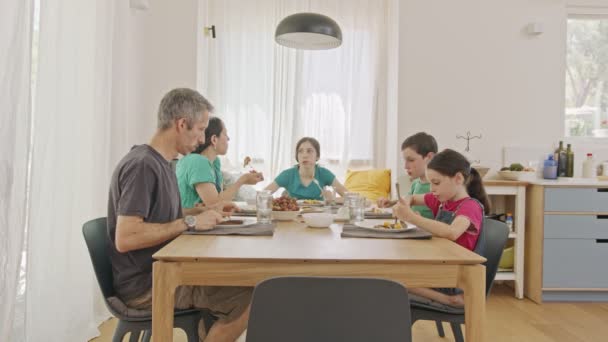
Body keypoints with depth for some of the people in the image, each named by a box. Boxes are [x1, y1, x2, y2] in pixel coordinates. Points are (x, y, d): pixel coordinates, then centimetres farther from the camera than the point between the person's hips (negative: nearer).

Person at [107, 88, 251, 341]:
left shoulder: (160, 162, 9)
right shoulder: (142, 165, -20)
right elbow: (125, 238, -27)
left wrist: (204, 211, 7)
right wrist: (190, 222, -23)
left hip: (158, 272, 10)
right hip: (144, 285, -9)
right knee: (247, 299, -14)